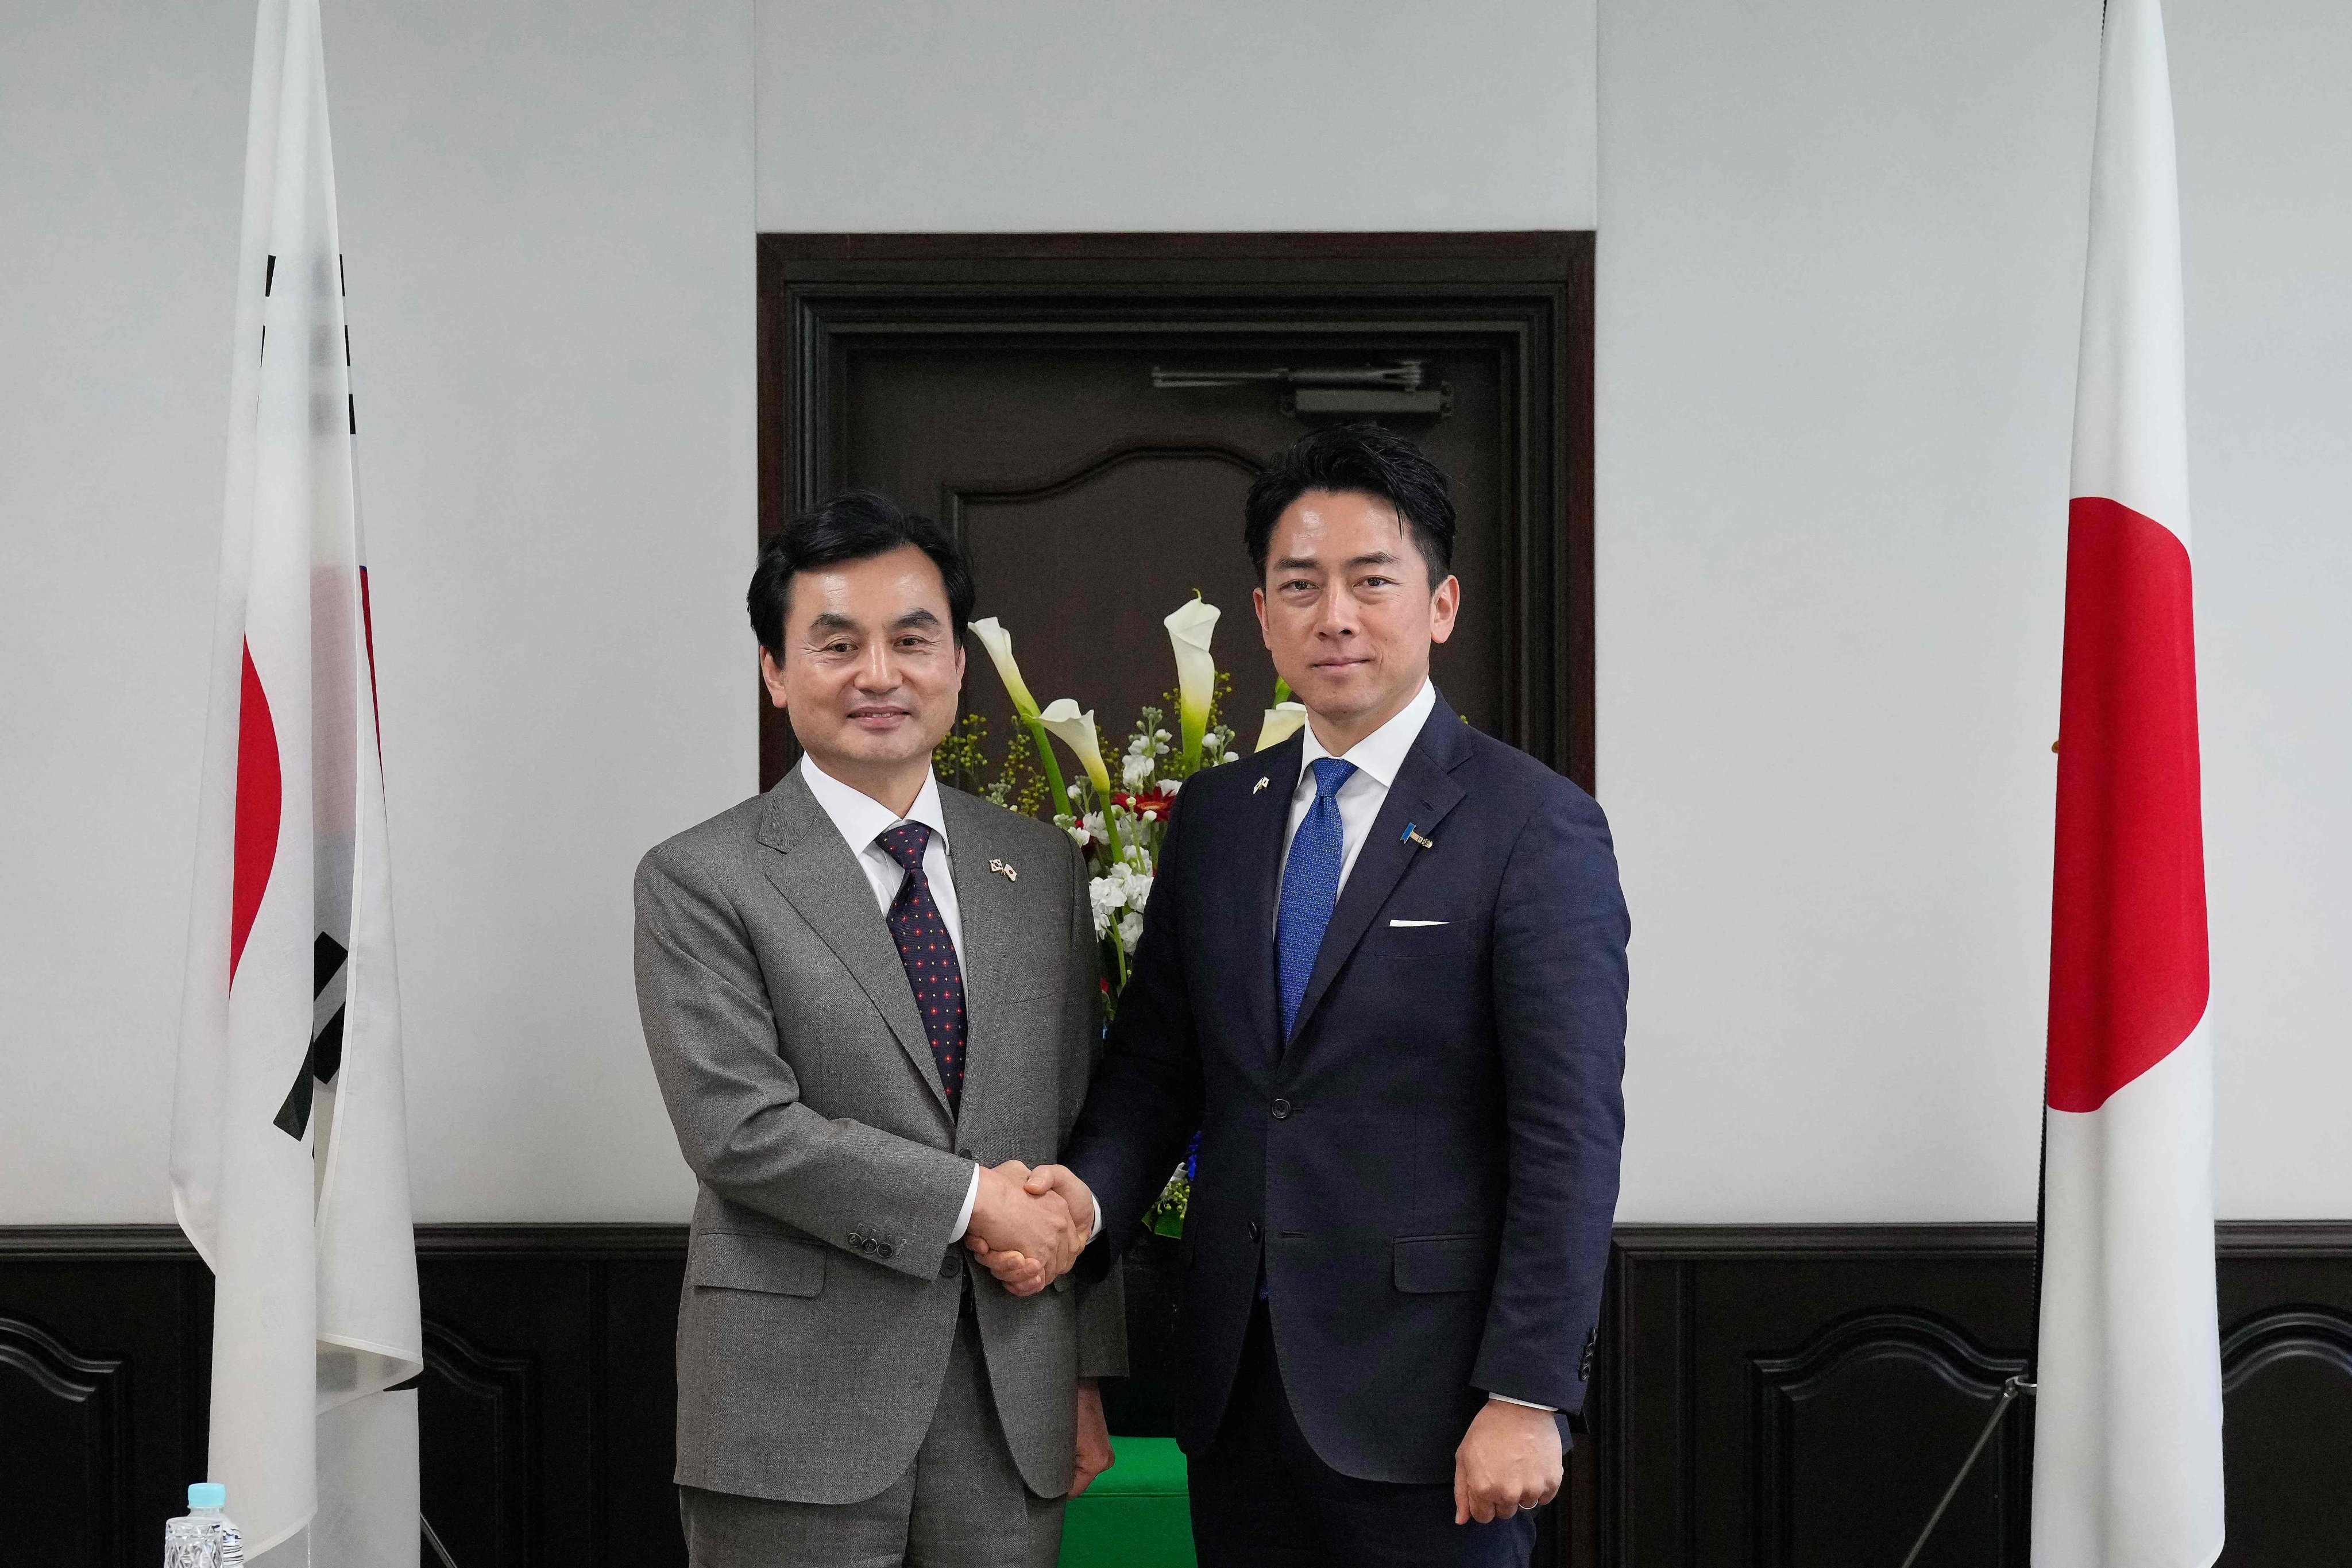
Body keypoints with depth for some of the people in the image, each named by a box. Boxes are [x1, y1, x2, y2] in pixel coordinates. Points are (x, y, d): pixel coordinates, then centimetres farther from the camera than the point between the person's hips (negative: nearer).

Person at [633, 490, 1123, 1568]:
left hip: (1012, 1407, 4)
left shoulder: (1043, 870, 10)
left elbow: (1078, 1132, 12)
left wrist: (1088, 1373, 10)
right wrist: (970, 1200, -13)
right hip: (800, 1414, -4)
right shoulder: (699, 882, -4)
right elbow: (740, 1129, -13)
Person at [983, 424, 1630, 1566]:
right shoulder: (1214, 816, 11)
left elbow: (1570, 1137, -11)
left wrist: (1527, 1397, -15)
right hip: (1236, 1385, 5)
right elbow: (1155, 1063, 13)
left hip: (1423, 1398, -5)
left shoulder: (1537, 827, -7)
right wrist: (1092, 1191, -7)